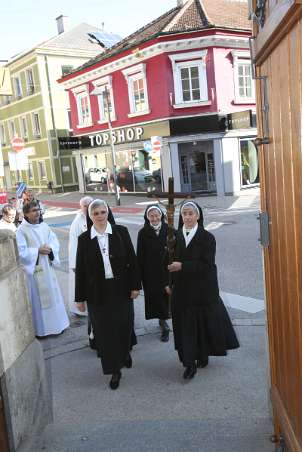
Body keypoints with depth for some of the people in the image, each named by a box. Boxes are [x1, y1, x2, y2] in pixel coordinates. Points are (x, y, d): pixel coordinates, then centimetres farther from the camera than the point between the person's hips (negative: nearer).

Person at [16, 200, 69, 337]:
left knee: (52, 295, 14)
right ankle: (39, 329, 17)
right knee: (37, 298, 3)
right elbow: (21, 252, -16)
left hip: (47, 268, 6)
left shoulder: (44, 226, 4)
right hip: (33, 270, -5)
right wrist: (38, 251, -20)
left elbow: (55, 241, 5)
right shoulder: (21, 230, -12)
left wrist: (50, 249, -14)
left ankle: (55, 324, 30)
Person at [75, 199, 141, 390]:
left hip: (121, 289, 0)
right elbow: (80, 269, 1)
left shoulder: (121, 232, -3)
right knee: (105, 331, 6)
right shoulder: (84, 238, -2)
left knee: (124, 326, 12)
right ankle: (115, 370, 21)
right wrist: (80, 297, 1)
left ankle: (125, 352, 43)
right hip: (97, 293, 0)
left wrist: (135, 286, -3)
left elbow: (132, 259, 0)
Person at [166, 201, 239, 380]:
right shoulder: (176, 236, 3)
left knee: (203, 322, 9)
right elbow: (171, 260, 7)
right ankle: (190, 363, 11)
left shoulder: (207, 237, -8)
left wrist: (182, 266, -21)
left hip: (203, 289, -2)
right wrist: (169, 283, 2)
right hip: (182, 289, 3)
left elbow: (206, 264, -14)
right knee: (185, 324, 2)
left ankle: (203, 355, 30)